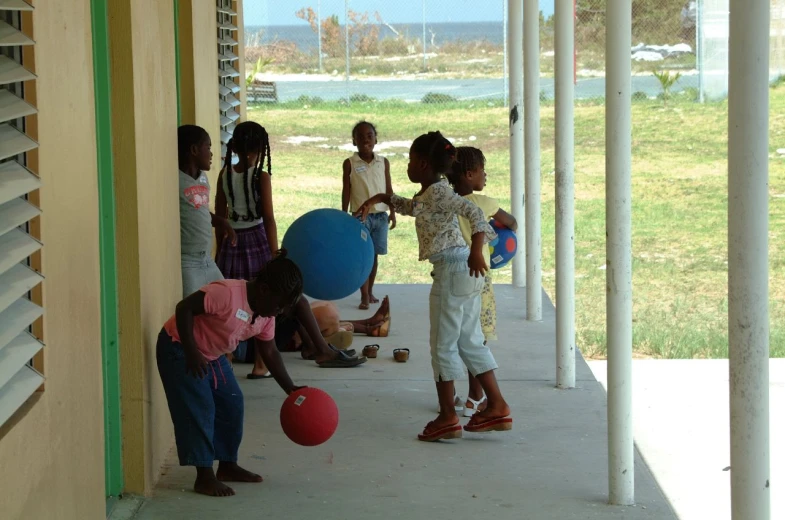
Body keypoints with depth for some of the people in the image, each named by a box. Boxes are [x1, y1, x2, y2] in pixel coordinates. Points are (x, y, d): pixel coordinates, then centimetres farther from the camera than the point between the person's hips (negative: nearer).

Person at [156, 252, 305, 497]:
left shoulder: (266, 315, -4)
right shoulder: (227, 293, -31)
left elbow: (270, 353, 6)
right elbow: (184, 308, -31)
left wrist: (290, 388, -1)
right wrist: (192, 353, -33)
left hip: (212, 355, 9)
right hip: (179, 348, -9)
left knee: (232, 405, 8)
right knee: (199, 409, -13)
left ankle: (227, 465, 22)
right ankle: (205, 477, -8)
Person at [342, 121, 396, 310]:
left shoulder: (383, 162, 3)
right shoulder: (350, 163, -3)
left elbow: (389, 189, 8)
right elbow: (346, 191, -1)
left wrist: (393, 212, 6)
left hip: (380, 215, 3)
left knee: (374, 254, 9)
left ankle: (370, 291, 21)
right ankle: (364, 296, -1)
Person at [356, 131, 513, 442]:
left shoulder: (438, 191, -12)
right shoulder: (428, 195, 18)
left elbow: (473, 212, -27)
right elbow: (411, 207, 41)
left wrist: (476, 250, -40)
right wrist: (379, 199, 32)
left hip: (453, 270, -10)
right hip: (464, 273, 10)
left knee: (443, 344, -3)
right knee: (470, 342, 13)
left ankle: (447, 417, 0)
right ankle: (497, 407, 14)